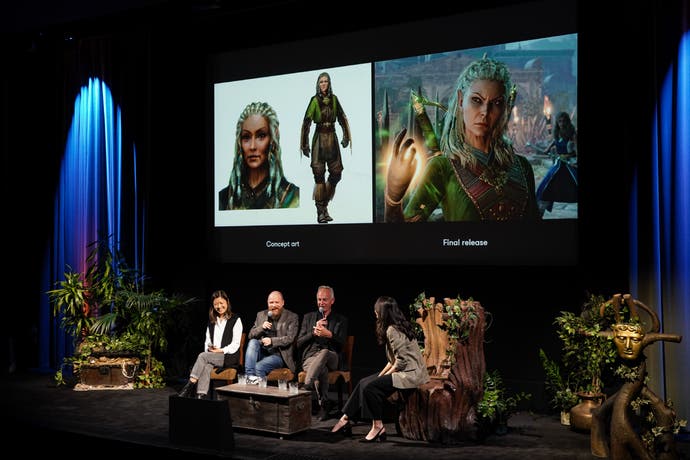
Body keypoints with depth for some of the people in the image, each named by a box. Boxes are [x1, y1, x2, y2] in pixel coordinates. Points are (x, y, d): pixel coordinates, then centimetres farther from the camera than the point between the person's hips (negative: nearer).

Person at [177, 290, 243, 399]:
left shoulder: (235, 320, 4)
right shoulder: (212, 321, 22)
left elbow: (235, 344, -2)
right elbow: (207, 341, 20)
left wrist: (221, 351, -13)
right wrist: (209, 349, 0)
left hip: (229, 357, -4)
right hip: (212, 356, 4)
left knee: (202, 356, -28)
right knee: (206, 366, -31)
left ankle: (189, 386, -32)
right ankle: (201, 396, -45)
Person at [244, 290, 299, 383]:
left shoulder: (292, 317, 0)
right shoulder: (261, 315, 13)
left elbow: (290, 338, -10)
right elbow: (250, 335, 8)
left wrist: (272, 341, -24)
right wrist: (261, 328, -13)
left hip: (278, 355, -5)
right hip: (262, 352, 5)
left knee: (258, 366, -32)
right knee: (252, 342, -27)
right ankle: (249, 376, -34)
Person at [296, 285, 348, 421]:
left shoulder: (341, 320, 15)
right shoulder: (308, 317, 20)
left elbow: (341, 344, 3)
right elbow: (299, 343, 11)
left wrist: (329, 334, -16)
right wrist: (314, 332, -5)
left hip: (331, 358, -1)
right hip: (310, 357, 1)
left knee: (324, 352, -41)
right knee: (322, 369, -39)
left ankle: (307, 386, -50)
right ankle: (323, 403, -34)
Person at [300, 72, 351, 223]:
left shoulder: (334, 99, 6)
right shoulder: (314, 100, -4)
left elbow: (342, 118, 13)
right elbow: (306, 122, -5)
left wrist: (346, 137, 6)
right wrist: (305, 145, -8)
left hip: (332, 137, 4)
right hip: (319, 138, -4)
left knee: (336, 173, 1)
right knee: (319, 174, -7)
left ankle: (324, 204, 20)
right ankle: (320, 211, -4)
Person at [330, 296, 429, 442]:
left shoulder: (392, 330, -17)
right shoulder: (399, 326, 14)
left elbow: (401, 360, -22)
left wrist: (385, 375, -9)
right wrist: (381, 374, 9)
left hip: (410, 374, -10)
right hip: (405, 371, 10)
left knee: (370, 386, -20)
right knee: (364, 382, 4)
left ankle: (378, 427, -9)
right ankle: (345, 419, 7)